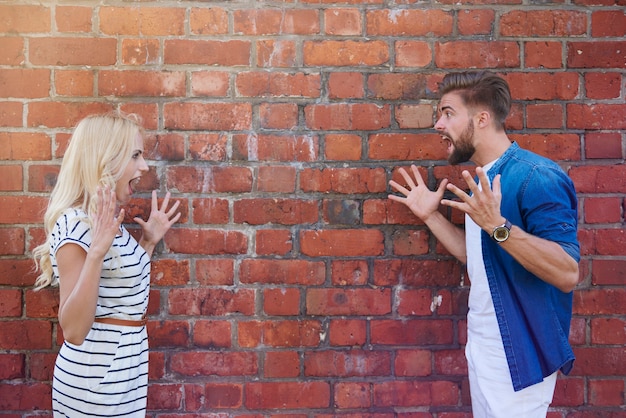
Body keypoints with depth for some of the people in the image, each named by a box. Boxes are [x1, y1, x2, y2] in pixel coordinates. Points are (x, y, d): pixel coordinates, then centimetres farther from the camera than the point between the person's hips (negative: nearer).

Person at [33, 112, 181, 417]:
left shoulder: (108, 221, 5)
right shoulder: (77, 224, -21)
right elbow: (74, 331, -26)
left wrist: (149, 241, 11)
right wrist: (96, 252, -35)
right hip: (97, 378, -9)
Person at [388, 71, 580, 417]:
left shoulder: (536, 177, -20)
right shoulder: (484, 180, 9)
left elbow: (567, 275, -27)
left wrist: (497, 225, -35)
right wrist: (430, 216, 10)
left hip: (517, 355, -9)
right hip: (483, 347, 9)